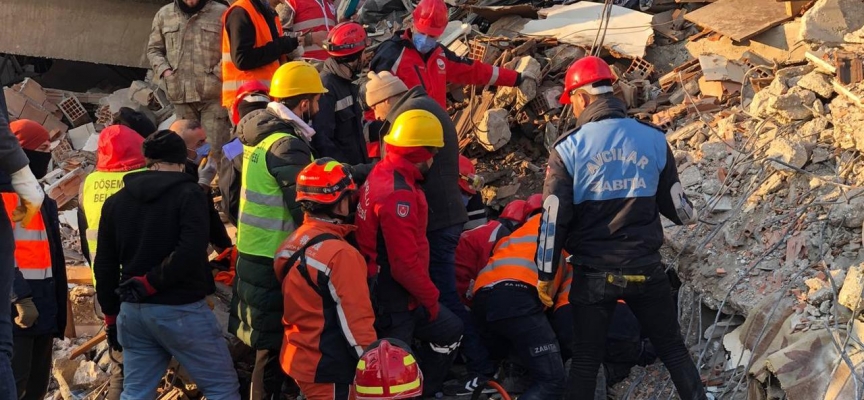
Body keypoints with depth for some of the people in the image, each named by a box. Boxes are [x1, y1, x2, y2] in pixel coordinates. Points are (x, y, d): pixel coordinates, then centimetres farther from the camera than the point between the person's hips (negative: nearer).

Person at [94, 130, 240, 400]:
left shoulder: (116, 201, 10)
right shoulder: (188, 194, -7)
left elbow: (104, 265, 13)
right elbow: (191, 252, -22)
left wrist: (112, 315, 19)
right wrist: (152, 283, -13)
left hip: (133, 311, 6)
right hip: (180, 309, -6)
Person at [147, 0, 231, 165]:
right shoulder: (164, 15, 11)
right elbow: (154, 49, 18)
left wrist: (218, 72, -11)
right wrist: (164, 70, 2)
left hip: (213, 93, -4)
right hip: (181, 94, 4)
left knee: (216, 148, -7)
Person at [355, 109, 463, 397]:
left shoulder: (382, 173, 5)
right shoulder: (399, 195, -25)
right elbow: (405, 263, -27)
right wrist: (430, 298, -11)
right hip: (391, 303, -10)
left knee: (450, 331, 21)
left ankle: (422, 392, 28)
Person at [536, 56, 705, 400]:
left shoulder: (568, 149, -9)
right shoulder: (654, 140, -3)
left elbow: (554, 218, -7)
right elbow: (674, 205, 7)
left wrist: (545, 275, 3)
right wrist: (689, 216, 31)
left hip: (593, 274, -1)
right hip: (646, 269, 1)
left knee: (586, 359, 8)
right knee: (673, 350, 13)